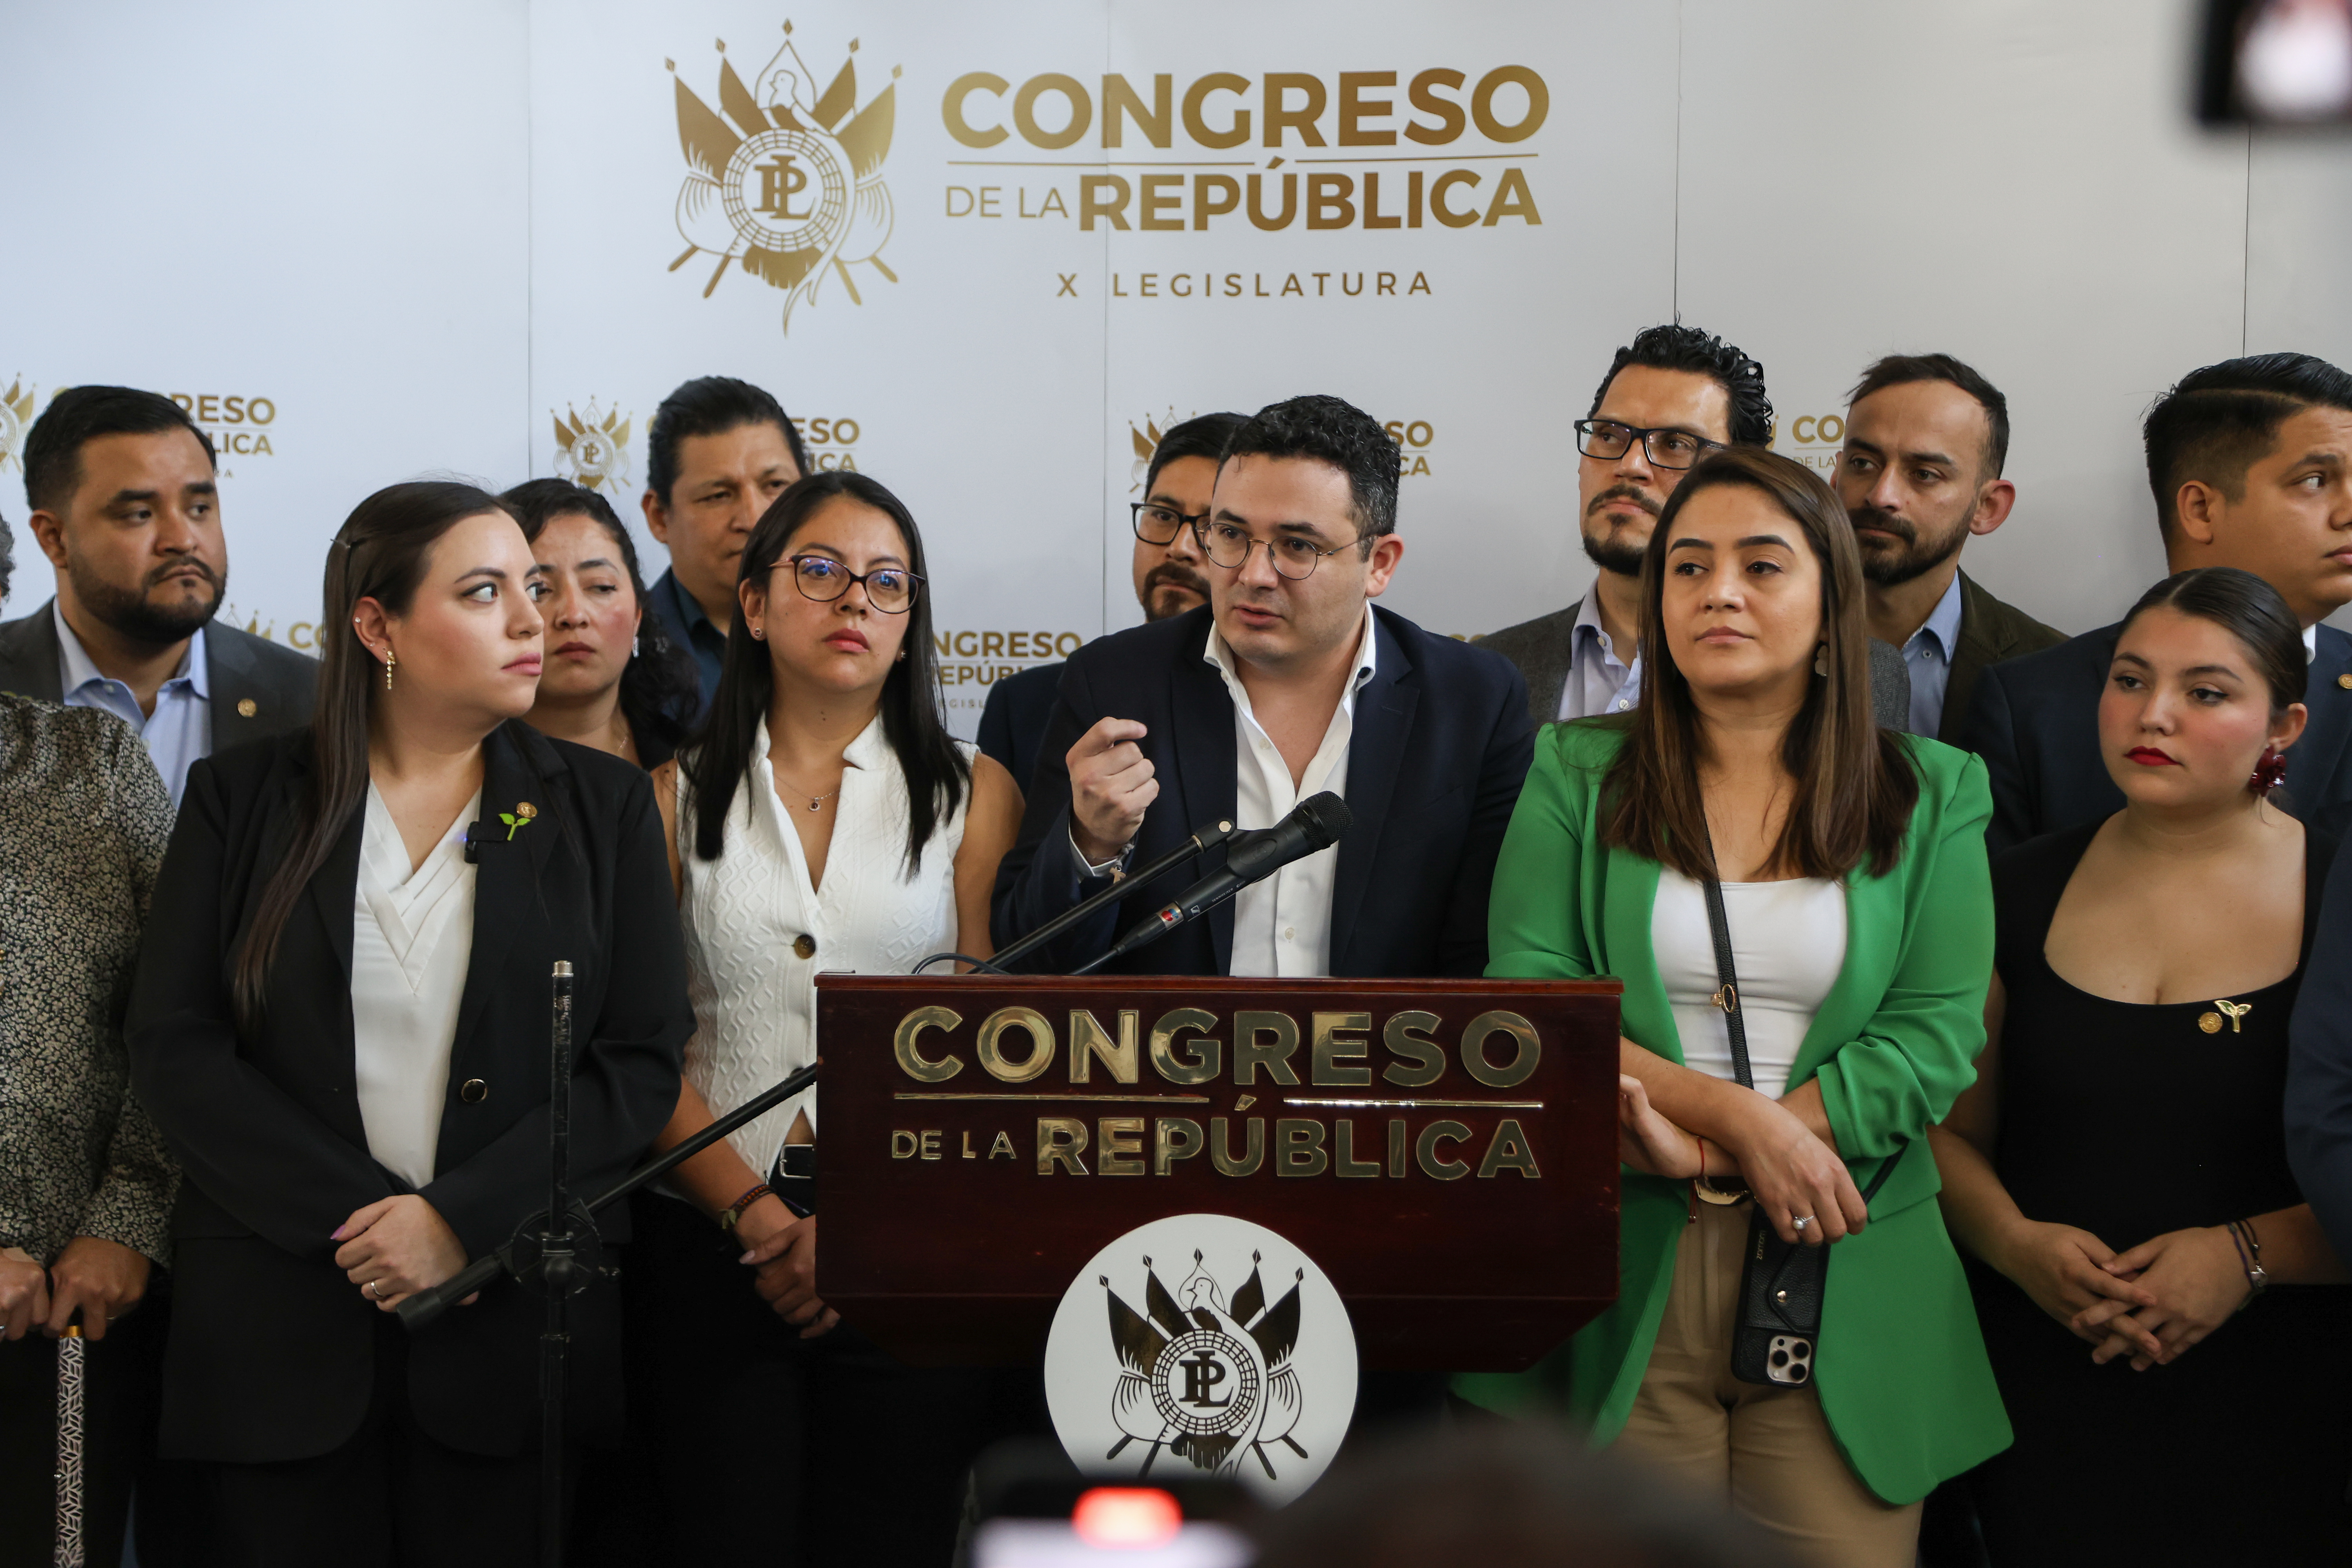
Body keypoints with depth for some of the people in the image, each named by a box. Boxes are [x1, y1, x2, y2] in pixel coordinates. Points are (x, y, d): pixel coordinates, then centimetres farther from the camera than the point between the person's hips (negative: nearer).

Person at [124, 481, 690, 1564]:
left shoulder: (603, 806, 6)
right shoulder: (241, 800, 6)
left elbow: (644, 1061, 0)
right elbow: (173, 1049, -1)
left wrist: (460, 1220, -12)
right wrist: (357, 1217, -12)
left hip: (514, 1326, 0)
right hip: (280, 1339, 0)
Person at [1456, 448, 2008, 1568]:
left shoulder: (1933, 795, 6)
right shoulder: (1578, 774, 6)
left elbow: (1938, 1035, -3)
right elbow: (1524, 1005, -3)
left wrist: (1703, 1157, -12)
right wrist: (1733, 1113, -15)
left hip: (1844, 1290, 0)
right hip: (1618, 1279, 0)